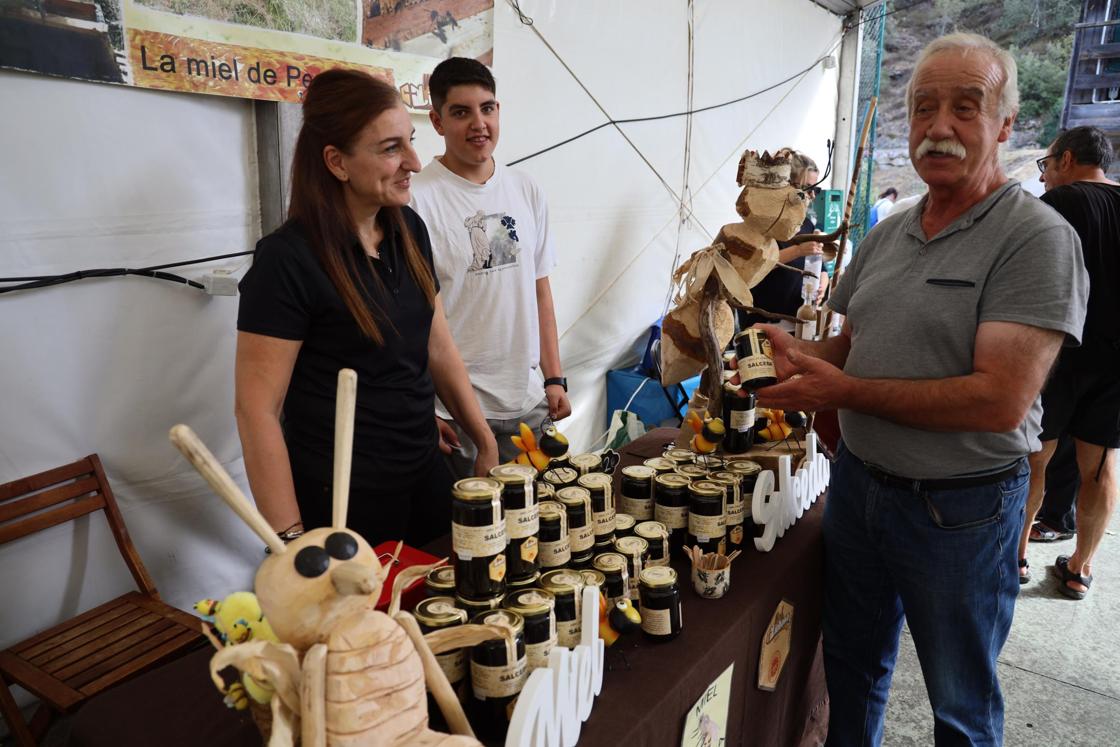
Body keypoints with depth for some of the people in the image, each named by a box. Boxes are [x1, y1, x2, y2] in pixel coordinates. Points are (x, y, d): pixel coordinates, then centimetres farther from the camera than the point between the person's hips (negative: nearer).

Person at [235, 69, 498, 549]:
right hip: (340, 501, -6)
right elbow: (257, 408, -17)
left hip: (425, 476, 7)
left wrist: (486, 444, 9)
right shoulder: (288, 259, -18)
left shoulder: (408, 229, 2)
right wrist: (292, 540, -18)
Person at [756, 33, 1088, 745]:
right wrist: (801, 354, -9)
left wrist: (843, 391, -22)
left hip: (960, 511, -6)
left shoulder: (1039, 238, -17)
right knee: (853, 666, 24)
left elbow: (1000, 401, -25)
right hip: (858, 483, 6)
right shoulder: (887, 234, 5)